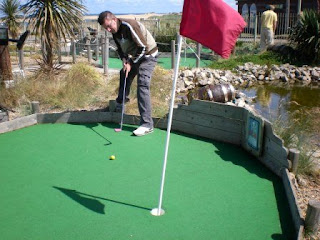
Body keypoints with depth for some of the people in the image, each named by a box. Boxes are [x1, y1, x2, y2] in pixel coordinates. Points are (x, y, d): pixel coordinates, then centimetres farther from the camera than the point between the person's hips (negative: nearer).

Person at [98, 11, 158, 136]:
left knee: (142, 85, -19)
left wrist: (131, 63, -20)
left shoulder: (129, 26, -26)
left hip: (147, 56, -9)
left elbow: (143, 47, -25)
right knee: (124, 75, 21)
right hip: (133, 58, 9)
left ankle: (147, 124, -22)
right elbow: (120, 48, 13)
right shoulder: (114, 32, 1)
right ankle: (121, 100, 52)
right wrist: (124, 59, -7)